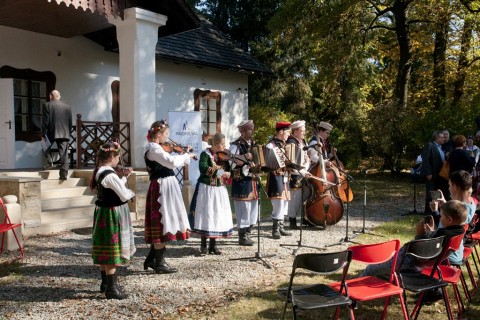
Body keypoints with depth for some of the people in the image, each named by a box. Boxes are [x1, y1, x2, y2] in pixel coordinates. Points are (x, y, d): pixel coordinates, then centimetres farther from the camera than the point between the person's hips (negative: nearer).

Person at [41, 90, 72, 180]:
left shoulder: (47, 105, 0)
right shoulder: (67, 107, 9)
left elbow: (46, 121, -5)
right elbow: (70, 123, 10)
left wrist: (43, 135, 1)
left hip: (53, 134, -3)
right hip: (65, 134, 3)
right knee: (64, 155, 3)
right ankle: (64, 174, 1)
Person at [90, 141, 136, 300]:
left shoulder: (99, 172, 6)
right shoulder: (110, 175, -23)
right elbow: (124, 196, -20)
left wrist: (125, 177, 15)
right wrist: (131, 192, 0)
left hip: (103, 213, 10)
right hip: (112, 215, -10)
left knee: (105, 251, 18)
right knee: (112, 252, -2)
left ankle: (105, 283, 31)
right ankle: (111, 288, 6)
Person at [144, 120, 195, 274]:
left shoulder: (155, 148, 16)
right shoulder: (154, 149, -16)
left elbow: (168, 162, 16)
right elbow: (172, 162, -28)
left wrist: (184, 157, 6)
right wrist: (186, 156, -14)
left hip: (162, 187, 10)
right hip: (163, 188, -10)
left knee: (159, 223, 16)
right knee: (162, 223, -5)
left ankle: (151, 259, 25)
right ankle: (160, 264, 3)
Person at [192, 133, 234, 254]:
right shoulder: (205, 154, -9)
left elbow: (228, 169, 8)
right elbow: (203, 168, -26)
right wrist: (219, 172, -31)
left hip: (220, 189, 6)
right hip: (207, 188, -5)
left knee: (217, 216, 6)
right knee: (206, 215, -1)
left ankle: (213, 245, 17)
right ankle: (203, 245, 11)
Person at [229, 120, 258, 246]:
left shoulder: (253, 144, 15)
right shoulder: (236, 145, -8)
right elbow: (232, 164, -17)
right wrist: (244, 158, -30)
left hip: (253, 180, 8)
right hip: (241, 182, -8)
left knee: (254, 208, 11)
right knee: (244, 208, -5)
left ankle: (247, 233, 23)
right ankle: (242, 236, 6)